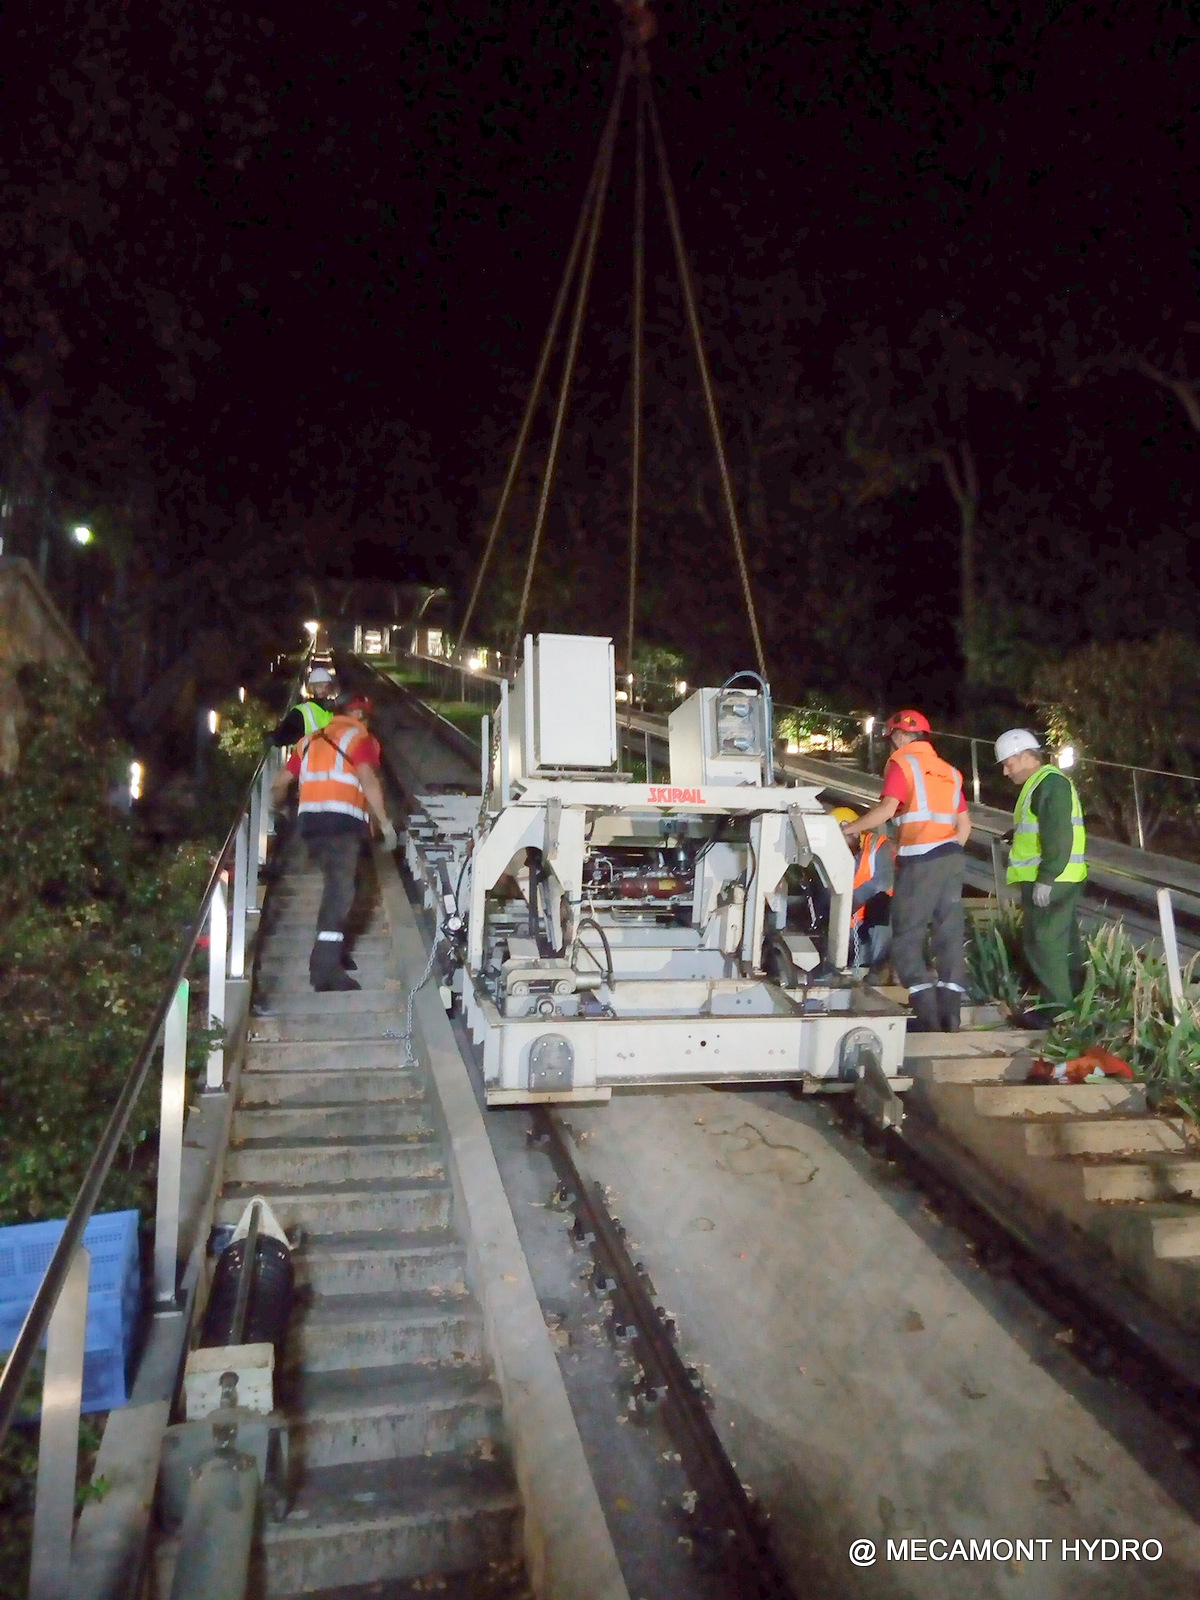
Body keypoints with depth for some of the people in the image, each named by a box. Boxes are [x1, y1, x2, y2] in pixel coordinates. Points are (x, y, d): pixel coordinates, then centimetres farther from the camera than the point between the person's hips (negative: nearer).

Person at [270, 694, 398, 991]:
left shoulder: (311, 740, 24)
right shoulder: (360, 738, 5)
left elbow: (281, 781, 25)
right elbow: (367, 778, -13)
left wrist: (277, 805, 45)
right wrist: (385, 821, -11)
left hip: (309, 820, 7)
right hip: (342, 820, -6)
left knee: (334, 883, 23)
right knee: (340, 890, -11)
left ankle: (334, 949, 28)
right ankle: (326, 967, -21)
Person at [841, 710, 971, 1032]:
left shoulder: (902, 762, -1)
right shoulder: (949, 771, 20)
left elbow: (887, 808, -15)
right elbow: (964, 825, 19)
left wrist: (849, 828, -5)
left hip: (919, 860, -7)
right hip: (952, 858, 7)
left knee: (907, 939, -2)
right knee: (949, 937, 7)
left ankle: (927, 1020, -8)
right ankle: (950, 1019, 7)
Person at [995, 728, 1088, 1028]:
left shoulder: (1050, 782, -15)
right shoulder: (1041, 783, 18)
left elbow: (1058, 836, -23)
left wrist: (1046, 878, -24)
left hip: (1050, 881, -11)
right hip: (1051, 879, 11)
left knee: (1043, 941, -8)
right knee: (1063, 941, 15)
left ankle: (1057, 1008, -3)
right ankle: (1074, 1000, 24)